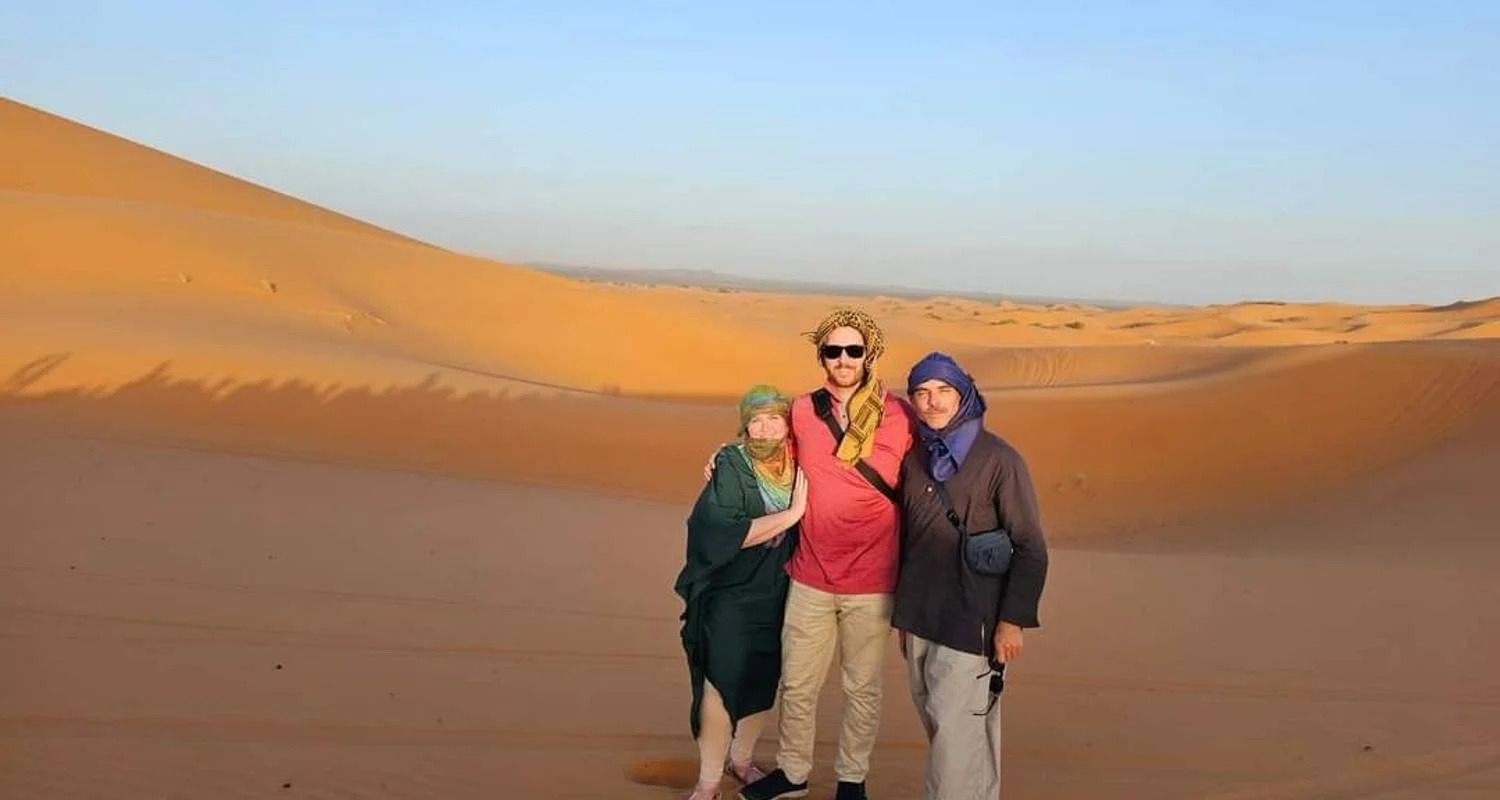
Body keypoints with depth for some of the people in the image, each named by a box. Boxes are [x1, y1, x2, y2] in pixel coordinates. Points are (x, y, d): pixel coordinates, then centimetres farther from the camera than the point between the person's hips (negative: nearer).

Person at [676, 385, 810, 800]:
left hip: (776, 595, 5)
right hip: (728, 597, -5)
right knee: (722, 684, -5)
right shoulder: (730, 467, -15)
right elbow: (724, 533, -25)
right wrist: (790, 514, -25)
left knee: (763, 684, 14)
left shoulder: (798, 467, -2)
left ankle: (740, 759, 35)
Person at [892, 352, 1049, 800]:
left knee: (955, 730, -6)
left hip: (970, 624, -6)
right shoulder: (915, 459, 8)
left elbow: (1031, 549, -8)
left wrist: (1013, 620, -12)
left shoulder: (998, 460, -9)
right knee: (936, 726, 11)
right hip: (919, 620, 6)